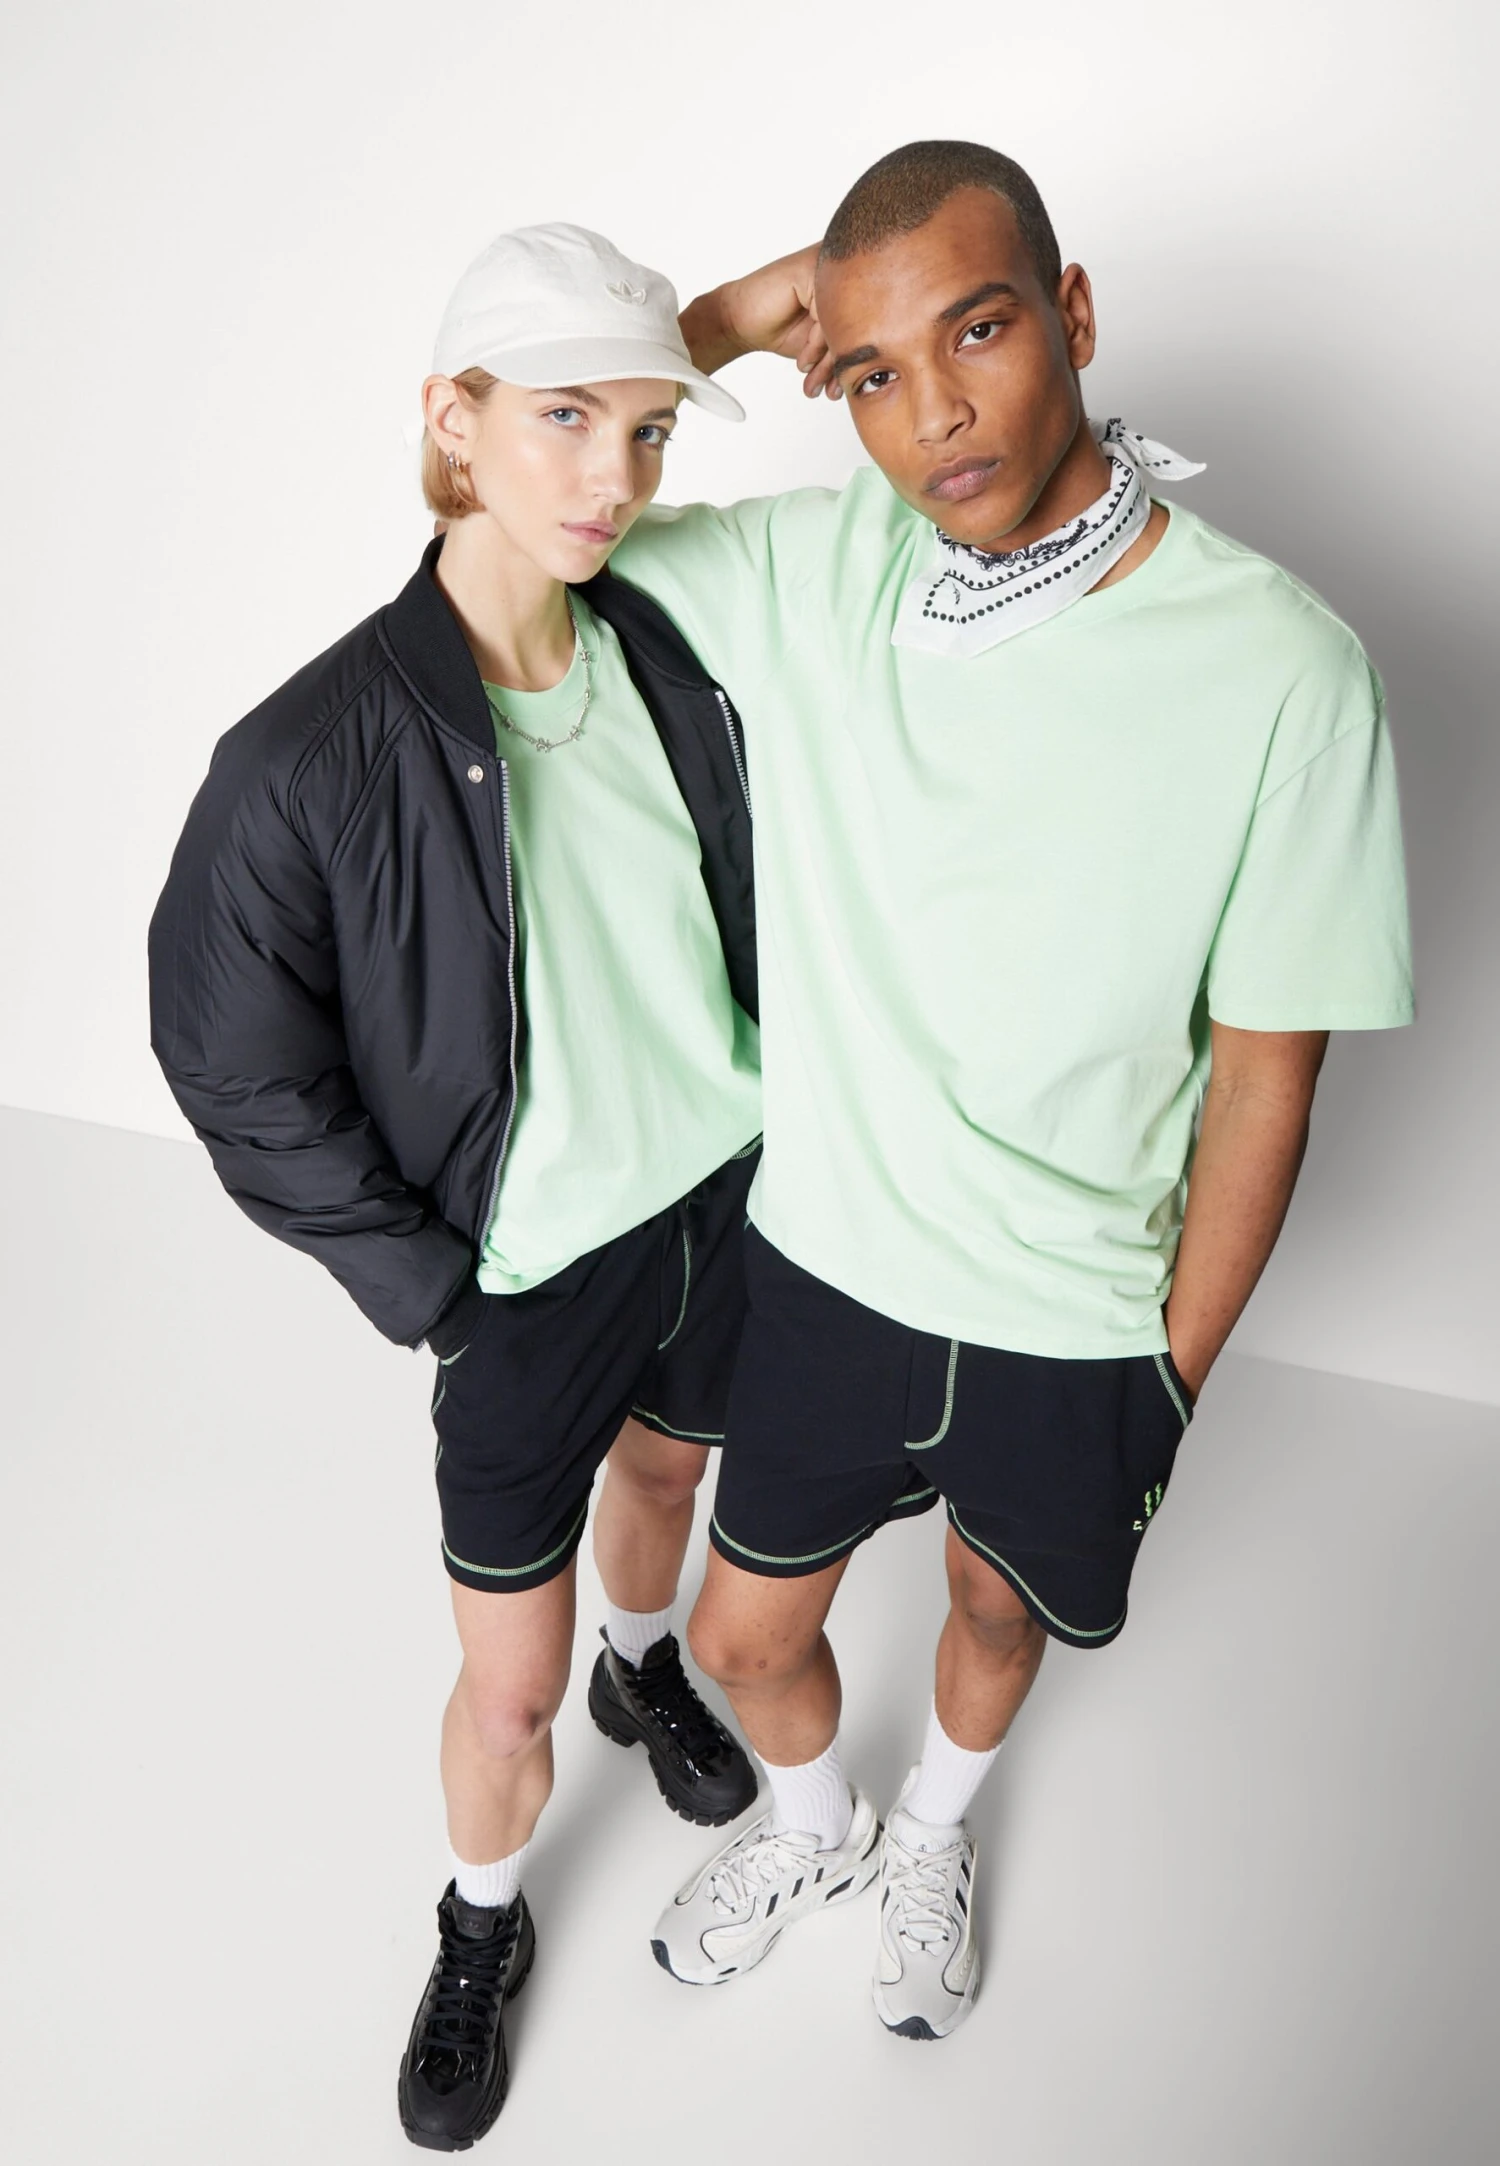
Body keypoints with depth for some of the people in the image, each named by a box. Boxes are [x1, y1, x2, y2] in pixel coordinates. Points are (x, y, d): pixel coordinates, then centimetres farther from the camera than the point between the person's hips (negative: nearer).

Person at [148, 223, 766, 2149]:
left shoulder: (673, 652, -8)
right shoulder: (311, 761, -23)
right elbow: (241, 1082, -15)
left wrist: (787, 1103, 4)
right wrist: (433, 1295, -11)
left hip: (730, 1190, 5)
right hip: (530, 1268, -4)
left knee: (665, 1466, 31)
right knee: (509, 1690, 10)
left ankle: (645, 1669, 65)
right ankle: (481, 1931, 43)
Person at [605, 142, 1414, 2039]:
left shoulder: (1284, 672, -21)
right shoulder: (807, 571, -12)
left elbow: (1263, 1081, -14)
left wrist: (1173, 1383, -6)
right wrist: (733, 317, -15)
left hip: (1080, 1328, -1)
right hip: (826, 1264, 2)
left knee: (1001, 1609, 25)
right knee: (745, 1632, 19)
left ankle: (932, 1837, 62)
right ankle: (816, 1829, 56)